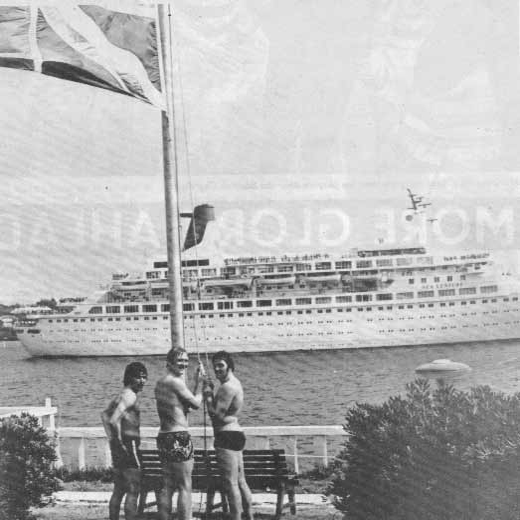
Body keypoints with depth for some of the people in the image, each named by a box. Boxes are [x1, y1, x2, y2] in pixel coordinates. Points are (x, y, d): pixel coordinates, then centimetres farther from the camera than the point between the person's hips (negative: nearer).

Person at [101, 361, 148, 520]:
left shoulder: (121, 395, 16)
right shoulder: (131, 396, -14)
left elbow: (105, 414, 22)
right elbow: (114, 419, -26)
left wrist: (111, 437, 16)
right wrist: (119, 438, -17)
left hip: (117, 447, 10)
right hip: (129, 444, -10)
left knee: (119, 490, 15)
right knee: (133, 491, -6)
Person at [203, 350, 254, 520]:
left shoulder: (227, 387, -16)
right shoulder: (234, 383, 18)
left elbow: (216, 414, -20)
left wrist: (208, 392, -11)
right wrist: (210, 391, 7)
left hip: (226, 437, -11)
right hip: (235, 434, 11)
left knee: (230, 483, -9)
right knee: (240, 481, 16)